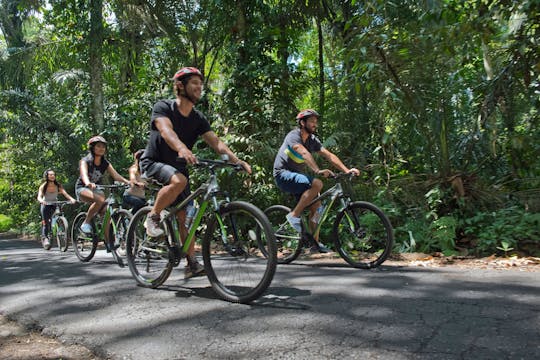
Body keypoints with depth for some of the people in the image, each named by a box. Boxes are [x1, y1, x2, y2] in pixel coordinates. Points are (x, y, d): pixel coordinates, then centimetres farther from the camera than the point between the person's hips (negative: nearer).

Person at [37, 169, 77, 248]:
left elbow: (65, 193, -24)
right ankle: (44, 238, -4)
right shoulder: (43, 186, -14)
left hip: (55, 204, 2)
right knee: (45, 222, -11)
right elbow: (39, 196, -26)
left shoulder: (58, 185, -12)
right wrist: (41, 201, -50)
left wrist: (71, 199, -44)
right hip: (45, 205, -1)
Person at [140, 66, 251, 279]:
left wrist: (237, 161, -29)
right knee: (179, 180, -37)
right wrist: (182, 148, -55)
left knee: (183, 216, -2)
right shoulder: (163, 107, -13)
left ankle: (192, 264, 3)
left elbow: (215, 141, -12)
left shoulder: (198, 119, 1)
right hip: (154, 163, -5)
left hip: (178, 167, 5)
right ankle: (153, 217, -14)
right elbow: (166, 130, -34)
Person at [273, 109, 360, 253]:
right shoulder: (294, 136, -17)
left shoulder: (312, 140, 6)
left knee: (316, 205, -2)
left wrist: (347, 170, -14)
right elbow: (304, 153, -35)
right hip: (283, 174, -8)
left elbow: (329, 155, -2)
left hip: (297, 175, 8)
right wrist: (318, 171, -50)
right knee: (317, 184, -29)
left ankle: (315, 243, 7)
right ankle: (294, 215, -18)